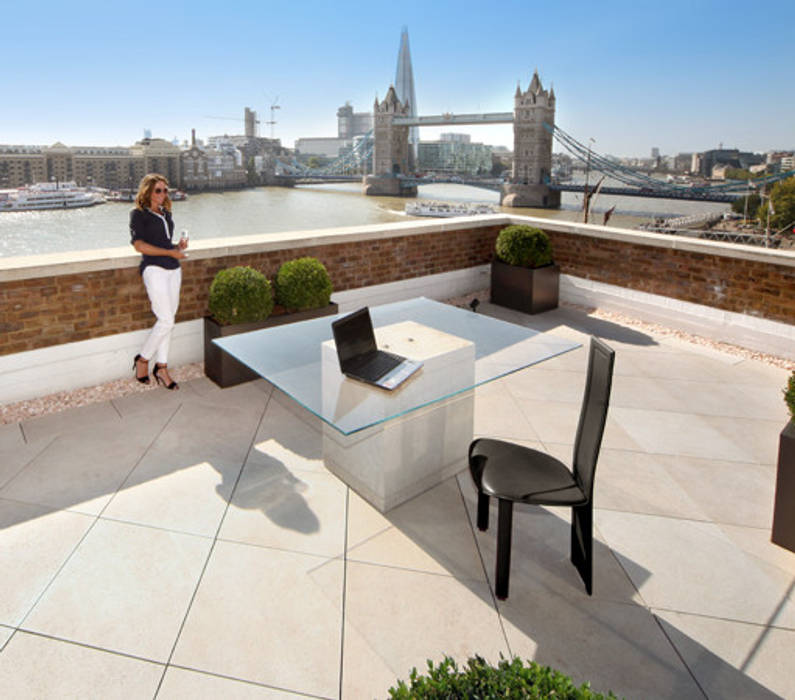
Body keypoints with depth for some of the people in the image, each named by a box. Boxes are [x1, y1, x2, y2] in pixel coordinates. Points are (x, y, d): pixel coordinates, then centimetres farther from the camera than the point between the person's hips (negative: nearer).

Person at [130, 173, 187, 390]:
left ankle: (161, 367, 12)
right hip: (154, 268, -7)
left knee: (167, 320, 6)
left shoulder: (166, 213, 19)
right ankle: (143, 359, 9)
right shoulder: (139, 214, -1)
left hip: (173, 269, 7)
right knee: (166, 320, -11)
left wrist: (178, 245, 6)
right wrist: (170, 252, -14)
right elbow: (139, 245, -11)